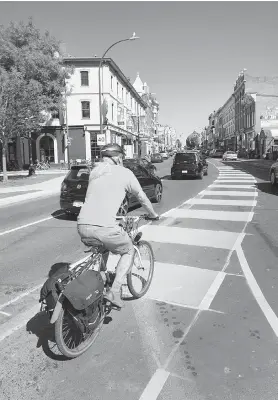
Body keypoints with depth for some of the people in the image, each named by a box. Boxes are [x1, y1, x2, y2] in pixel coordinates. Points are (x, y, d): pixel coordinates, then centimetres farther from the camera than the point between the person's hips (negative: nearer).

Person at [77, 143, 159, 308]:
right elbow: (142, 198, 17)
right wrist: (153, 214, 35)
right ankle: (115, 292, 9)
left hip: (83, 225, 6)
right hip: (105, 227, -5)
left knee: (101, 249, 35)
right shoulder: (125, 173, 6)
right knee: (129, 251, 20)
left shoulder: (94, 172, 20)